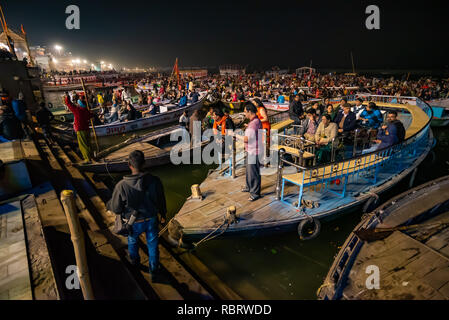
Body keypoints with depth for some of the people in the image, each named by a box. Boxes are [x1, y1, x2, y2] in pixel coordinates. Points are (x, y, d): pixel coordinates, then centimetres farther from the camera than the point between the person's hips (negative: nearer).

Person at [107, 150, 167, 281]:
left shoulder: (122, 185, -28)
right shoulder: (155, 181, -22)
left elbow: (116, 208, -14)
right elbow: (161, 201, -7)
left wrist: (109, 205, 10)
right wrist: (163, 214, 12)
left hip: (134, 222, 0)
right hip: (151, 220, 0)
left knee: (132, 240, 33)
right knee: (152, 245, 23)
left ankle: (134, 260, 61)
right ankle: (153, 272, 40)